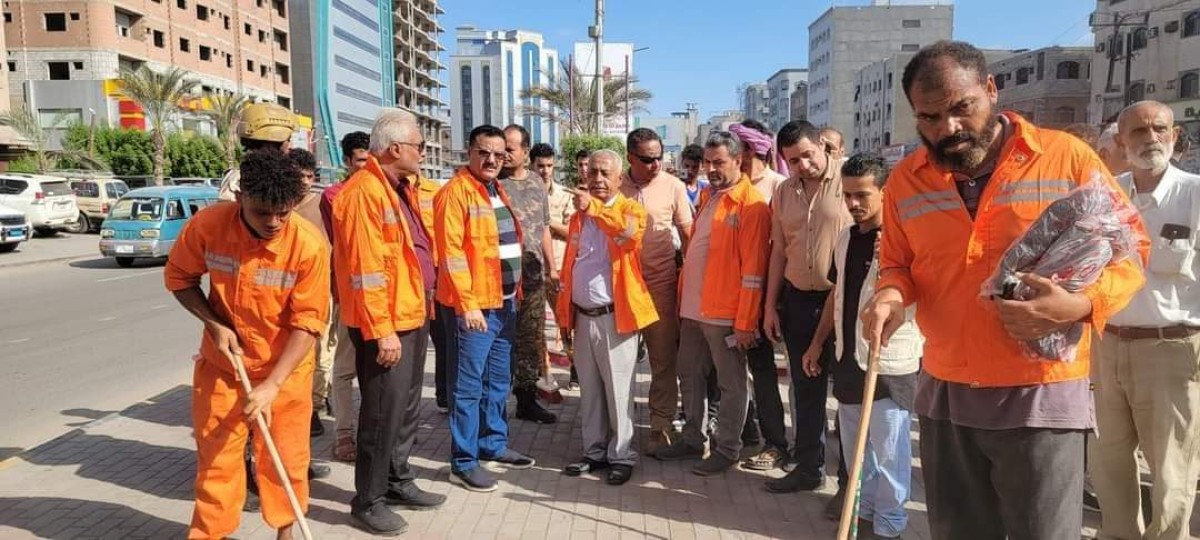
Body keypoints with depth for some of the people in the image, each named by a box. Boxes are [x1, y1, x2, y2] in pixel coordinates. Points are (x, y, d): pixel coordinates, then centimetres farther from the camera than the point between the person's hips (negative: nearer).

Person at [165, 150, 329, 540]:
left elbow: (308, 323, -19)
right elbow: (178, 277, 1)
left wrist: (272, 385, -24)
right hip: (220, 363, 2)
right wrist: (214, 324, -13)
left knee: (285, 459, 10)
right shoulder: (206, 225, -17)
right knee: (215, 456, 12)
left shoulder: (309, 244, -24)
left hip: (285, 367, -1)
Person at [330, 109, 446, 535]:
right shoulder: (364, 192, -18)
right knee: (383, 413, 0)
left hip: (413, 316, 10)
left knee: (406, 407, 18)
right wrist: (382, 330, -22)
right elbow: (366, 270, -22)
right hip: (384, 324, -10)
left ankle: (398, 483, 33)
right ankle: (368, 502, 15)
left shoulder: (401, 188, 14)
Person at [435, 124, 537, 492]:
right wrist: (467, 303, -22)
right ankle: (463, 462, 9)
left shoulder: (498, 190, 15)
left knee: (498, 380, 18)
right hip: (472, 305, -9)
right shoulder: (456, 191, -12)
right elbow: (451, 252, -19)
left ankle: (494, 444, 32)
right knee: (467, 385, -1)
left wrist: (515, 289, 16)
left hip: (504, 302, 9)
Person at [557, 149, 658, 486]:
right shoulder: (579, 216, 14)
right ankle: (595, 451, 25)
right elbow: (570, 266, 16)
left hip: (615, 316, -5)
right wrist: (564, 312, 12)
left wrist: (595, 208, -40)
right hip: (583, 316, 6)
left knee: (618, 391, 2)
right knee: (589, 391, 13)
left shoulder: (631, 210, -3)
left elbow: (631, 231, -29)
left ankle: (621, 456, 14)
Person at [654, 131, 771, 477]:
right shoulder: (707, 197, 14)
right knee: (689, 375, 16)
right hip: (693, 308, 8)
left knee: (731, 384, 6)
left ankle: (727, 449, 18)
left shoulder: (751, 204, -12)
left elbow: (753, 270, -15)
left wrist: (745, 321, -17)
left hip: (724, 312, -8)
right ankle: (693, 439, 31)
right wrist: (684, 298, 15)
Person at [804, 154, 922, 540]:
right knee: (854, 447, 18)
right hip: (849, 359, 7)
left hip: (890, 364, -7)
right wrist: (818, 342, 19)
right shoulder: (846, 238, 8)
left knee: (888, 451, 5)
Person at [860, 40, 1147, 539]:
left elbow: (1128, 250, 1)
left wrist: (1083, 304, -19)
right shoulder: (905, 180, 4)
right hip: (945, 394, 3)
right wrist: (891, 292, -8)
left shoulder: (1067, 157, -5)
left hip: (1041, 395, -3)